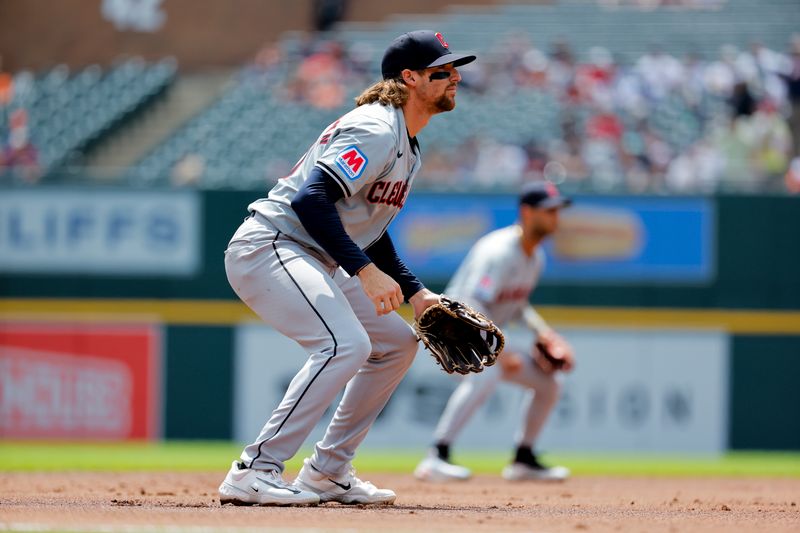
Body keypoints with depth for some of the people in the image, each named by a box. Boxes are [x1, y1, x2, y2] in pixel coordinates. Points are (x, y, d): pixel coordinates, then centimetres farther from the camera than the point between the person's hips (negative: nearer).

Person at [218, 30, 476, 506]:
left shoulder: (409, 150, 16)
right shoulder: (376, 131, -17)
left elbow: (368, 228, 24)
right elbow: (310, 199, -29)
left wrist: (416, 294, 14)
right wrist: (366, 271, -32)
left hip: (315, 262, 11)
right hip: (268, 248, -11)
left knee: (398, 342, 13)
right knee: (346, 343, -28)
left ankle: (327, 473, 15)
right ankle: (255, 472, -26)